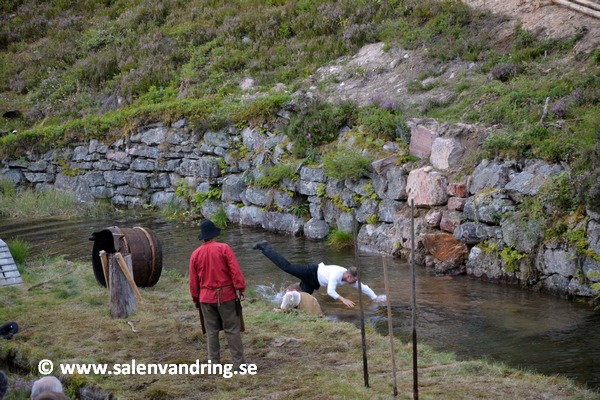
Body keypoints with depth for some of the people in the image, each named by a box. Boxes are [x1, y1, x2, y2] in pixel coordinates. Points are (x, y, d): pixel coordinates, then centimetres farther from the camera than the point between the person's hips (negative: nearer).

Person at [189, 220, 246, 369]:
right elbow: (235, 271, -14)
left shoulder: (195, 254, 2)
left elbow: (193, 280, 6)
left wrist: (196, 298, 16)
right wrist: (240, 289, -10)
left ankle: (214, 364, 12)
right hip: (227, 295, -3)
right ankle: (238, 363, 1)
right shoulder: (224, 248, -8)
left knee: (211, 332, 10)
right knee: (232, 330, 2)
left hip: (206, 297, 3)